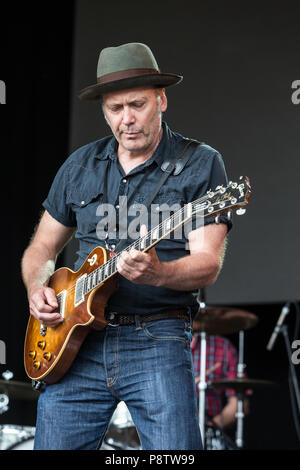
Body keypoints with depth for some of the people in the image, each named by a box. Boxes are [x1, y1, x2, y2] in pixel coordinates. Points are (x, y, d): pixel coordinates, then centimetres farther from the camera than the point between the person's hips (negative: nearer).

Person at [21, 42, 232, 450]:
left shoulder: (200, 164, 0)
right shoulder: (80, 167, 14)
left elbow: (208, 264, -9)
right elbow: (41, 250, 22)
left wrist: (158, 273, -29)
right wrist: (37, 290, 1)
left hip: (156, 340, -4)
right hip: (75, 342, 4)